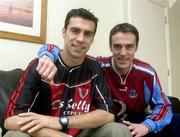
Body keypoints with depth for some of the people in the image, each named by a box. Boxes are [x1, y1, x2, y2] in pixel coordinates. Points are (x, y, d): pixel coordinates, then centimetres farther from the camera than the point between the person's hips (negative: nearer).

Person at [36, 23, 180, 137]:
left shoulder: (147, 73, -14)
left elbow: (164, 105, -2)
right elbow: (53, 49, -19)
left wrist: (147, 125, -22)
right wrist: (47, 57, -44)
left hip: (136, 124, 3)